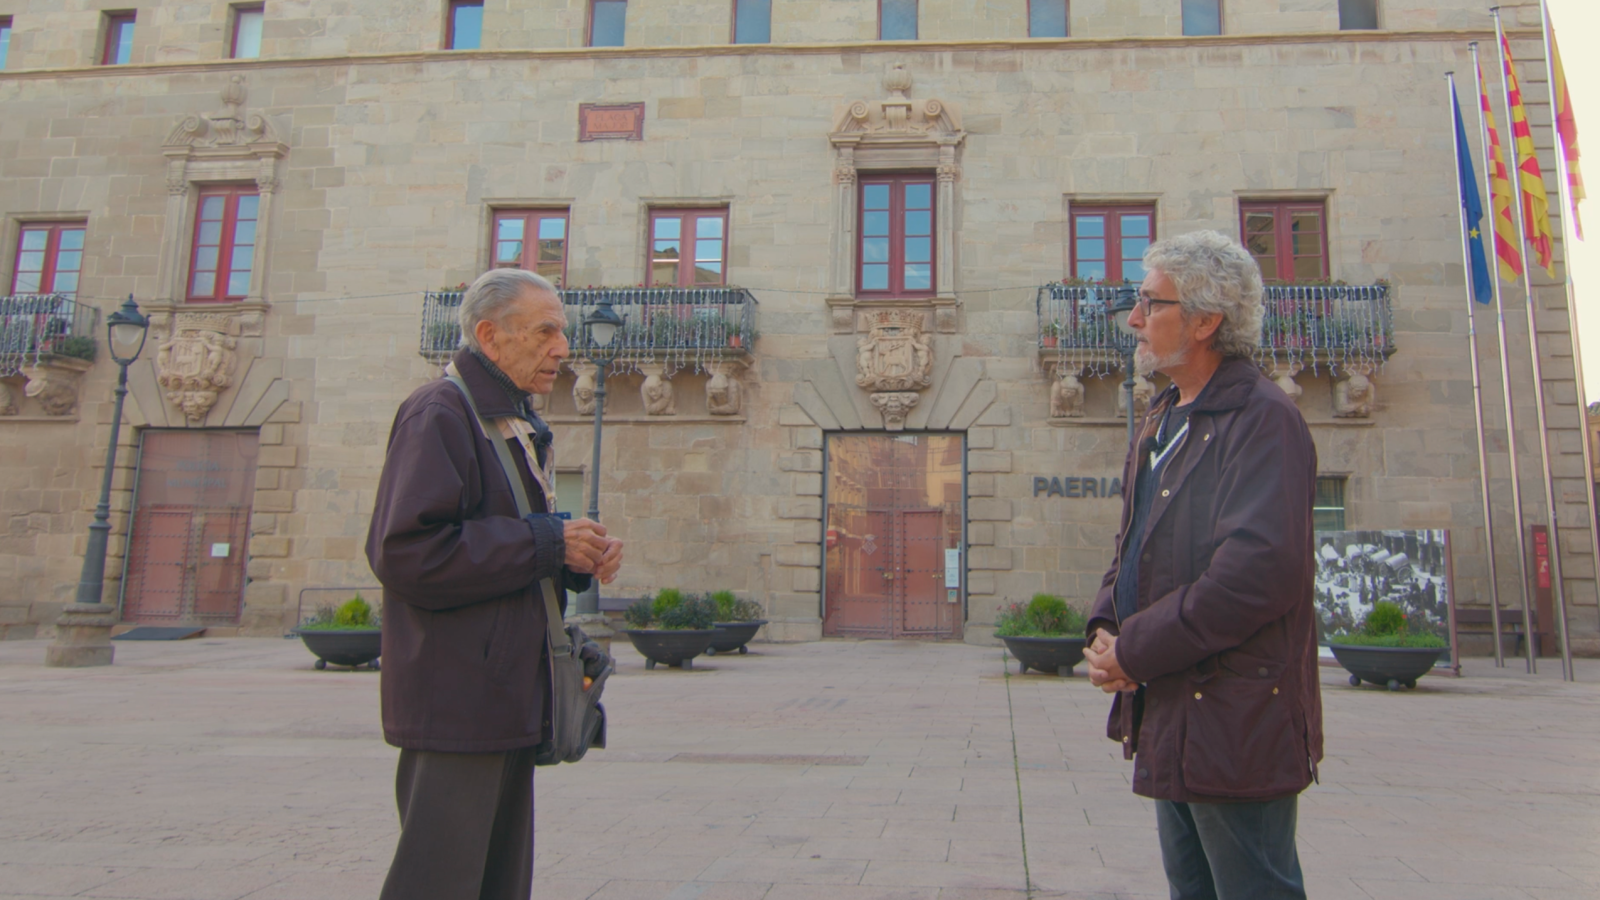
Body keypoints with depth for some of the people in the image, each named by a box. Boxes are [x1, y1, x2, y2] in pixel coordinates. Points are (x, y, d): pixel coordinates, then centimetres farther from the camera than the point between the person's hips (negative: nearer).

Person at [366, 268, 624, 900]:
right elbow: (406, 552, -22)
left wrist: (580, 558, 5)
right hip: (457, 700, -10)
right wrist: (547, 543, -18)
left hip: (509, 699, 10)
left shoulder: (516, 424, 20)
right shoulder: (439, 413, -11)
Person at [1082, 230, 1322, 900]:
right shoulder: (1161, 422, 14)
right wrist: (1106, 628, 0)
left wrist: (1136, 649, -19)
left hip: (1236, 725, -9)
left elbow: (1261, 570, -26)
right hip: (1170, 721, 9)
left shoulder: (1264, 419, -15)